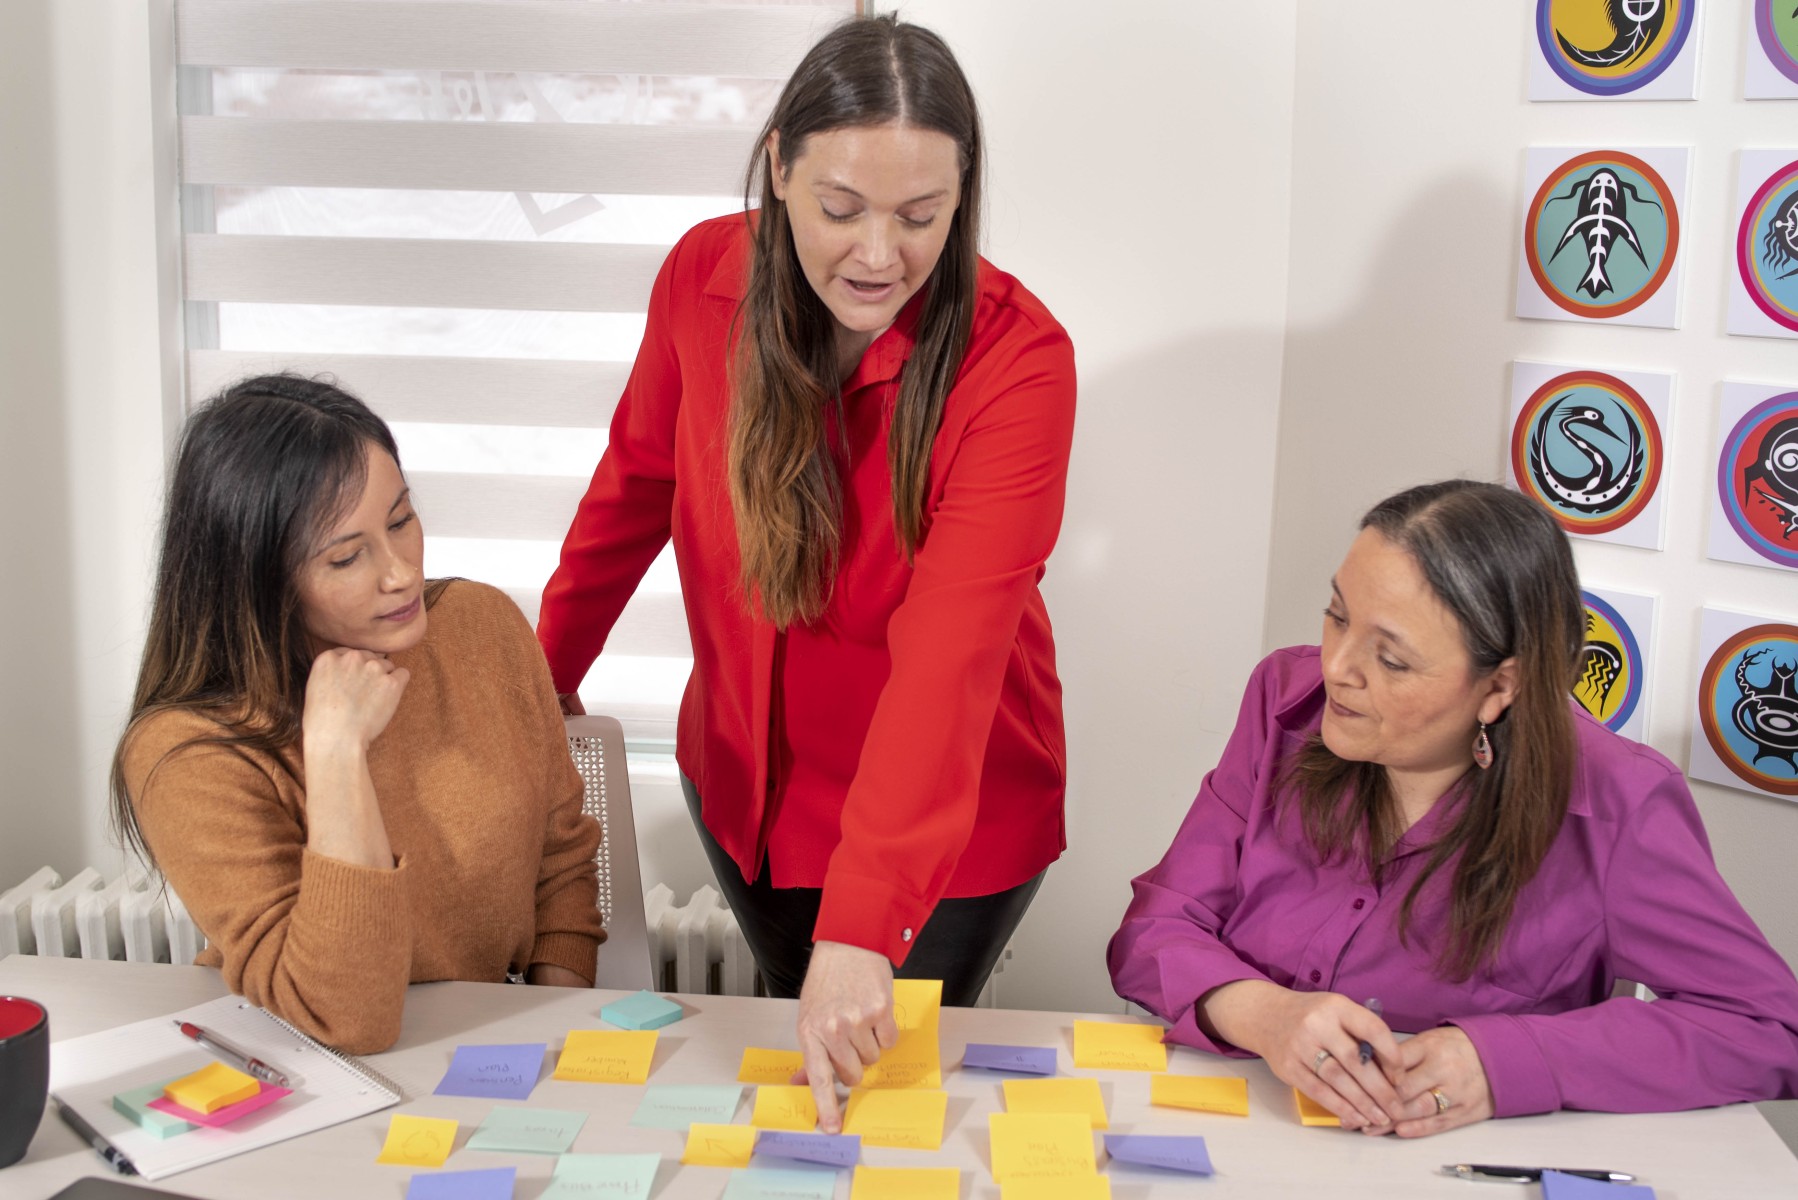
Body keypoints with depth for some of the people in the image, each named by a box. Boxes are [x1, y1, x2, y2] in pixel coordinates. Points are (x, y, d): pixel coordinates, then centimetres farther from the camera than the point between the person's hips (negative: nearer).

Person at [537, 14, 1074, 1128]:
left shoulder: (1016, 357, -27)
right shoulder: (706, 279, -15)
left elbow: (950, 656, -35)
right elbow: (636, 487, 3)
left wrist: (861, 926, -41)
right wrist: (546, 674, 12)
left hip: (949, 810, -4)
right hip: (744, 775, 4)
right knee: (803, 1039, 23)